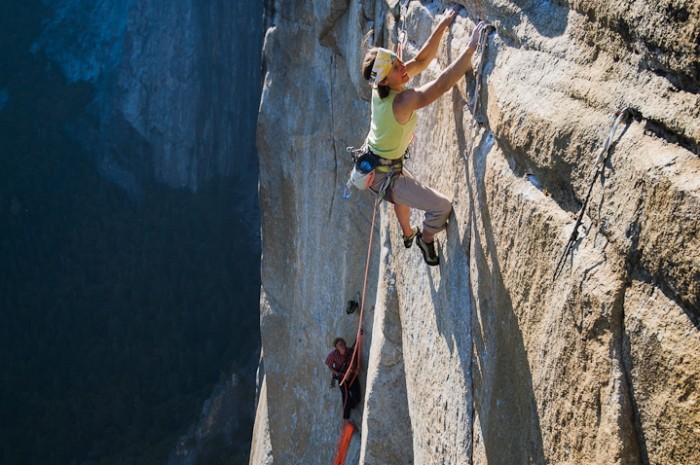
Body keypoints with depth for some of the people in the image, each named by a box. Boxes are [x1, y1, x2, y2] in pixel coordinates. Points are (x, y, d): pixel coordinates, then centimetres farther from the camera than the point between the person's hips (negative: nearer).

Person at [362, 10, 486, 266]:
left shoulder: (380, 88, -11)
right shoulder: (403, 101, -35)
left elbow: (422, 60, -7)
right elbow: (442, 84, -43)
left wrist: (443, 24, -13)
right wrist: (471, 48, -45)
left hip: (372, 163, 9)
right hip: (384, 176, -9)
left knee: (405, 187, 40)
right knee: (442, 207, -4)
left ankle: (408, 234, 62)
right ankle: (426, 239, 26)